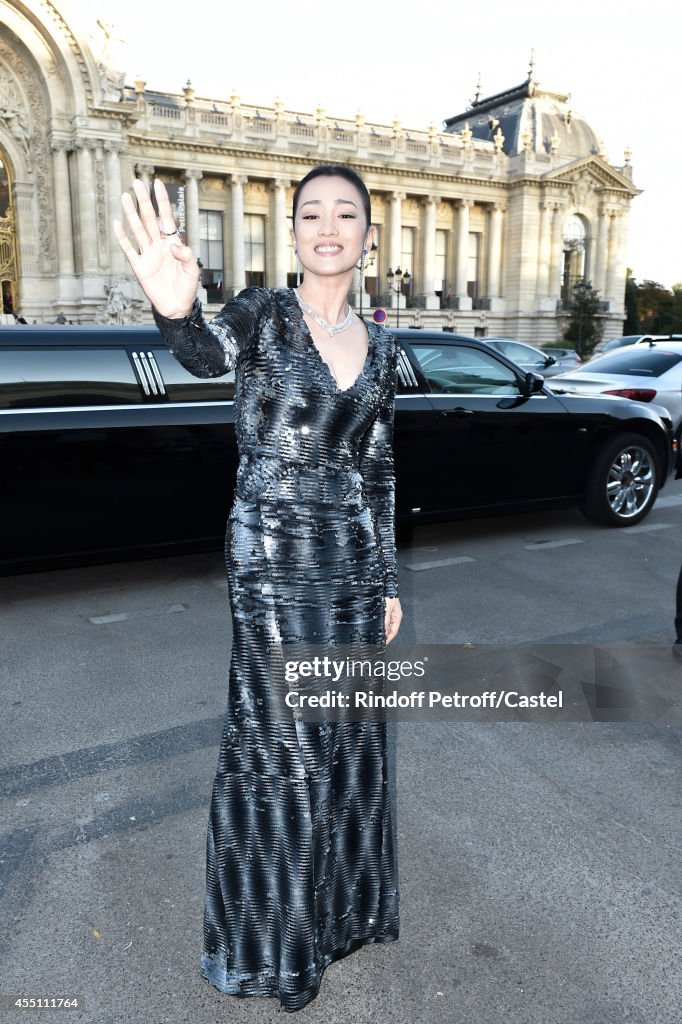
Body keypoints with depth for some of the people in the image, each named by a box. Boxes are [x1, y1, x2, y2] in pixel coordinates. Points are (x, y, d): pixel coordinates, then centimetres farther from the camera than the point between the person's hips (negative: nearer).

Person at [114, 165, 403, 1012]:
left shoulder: (380, 346, 9)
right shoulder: (262, 313, -4)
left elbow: (378, 471, 12)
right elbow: (208, 355, -29)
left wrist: (387, 580, 11)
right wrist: (176, 312, -53)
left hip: (351, 556, 5)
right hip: (272, 552, -5)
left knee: (346, 733, 16)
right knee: (280, 738, 4)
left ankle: (342, 901, 41)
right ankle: (279, 941, 28)